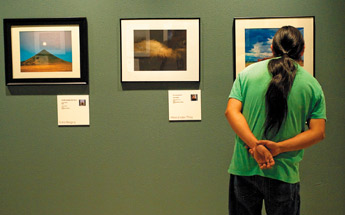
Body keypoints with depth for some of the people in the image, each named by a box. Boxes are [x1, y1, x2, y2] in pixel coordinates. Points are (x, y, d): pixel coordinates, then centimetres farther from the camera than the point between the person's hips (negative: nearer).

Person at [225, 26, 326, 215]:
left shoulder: (247, 73, 3)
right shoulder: (312, 84, 2)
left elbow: (231, 111, -9)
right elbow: (318, 132, -5)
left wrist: (255, 145, -17)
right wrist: (279, 148, -12)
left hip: (243, 168, 1)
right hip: (284, 173, -1)